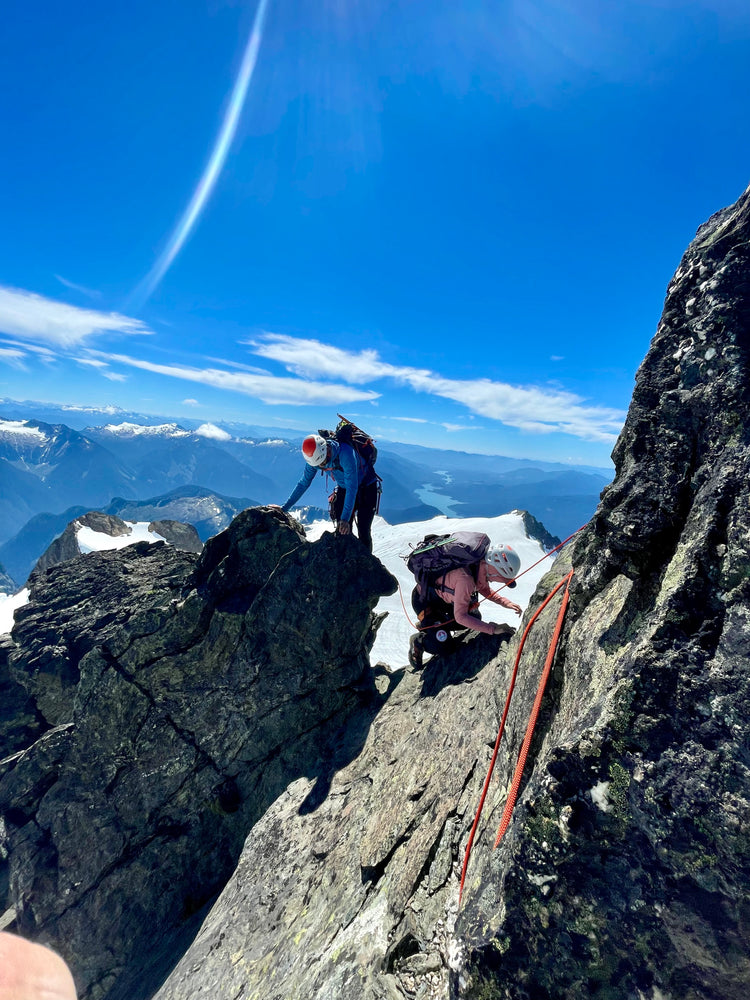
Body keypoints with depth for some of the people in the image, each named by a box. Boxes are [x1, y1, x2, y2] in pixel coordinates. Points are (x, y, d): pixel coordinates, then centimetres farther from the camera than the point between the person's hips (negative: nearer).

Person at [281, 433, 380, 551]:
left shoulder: (345, 453, -35)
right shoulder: (314, 457, -16)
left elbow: (352, 488, -35)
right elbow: (303, 483, -3)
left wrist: (345, 518, -39)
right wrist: (284, 508, -4)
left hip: (367, 487, -5)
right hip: (344, 489, 5)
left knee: (363, 532, -11)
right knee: (341, 531, -6)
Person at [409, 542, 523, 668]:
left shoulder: (482, 565, -14)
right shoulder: (465, 579, -39)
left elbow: (485, 590, 7)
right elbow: (460, 617, -34)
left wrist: (508, 603, -5)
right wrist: (493, 629, -32)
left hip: (444, 596, 8)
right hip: (424, 600, -8)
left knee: (475, 618, 14)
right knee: (445, 646, -13)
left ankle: (427, 625, 24)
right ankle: (418, 640, 15)